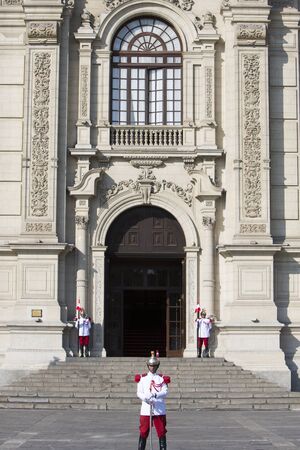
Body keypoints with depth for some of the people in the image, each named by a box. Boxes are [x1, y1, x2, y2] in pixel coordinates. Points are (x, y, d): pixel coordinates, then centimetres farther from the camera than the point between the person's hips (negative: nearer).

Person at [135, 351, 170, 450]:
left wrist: (155, 395, -24)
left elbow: (165, 392, -5)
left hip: (159, 410, 0)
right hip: (146, 409, 0)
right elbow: (139, 393, 1)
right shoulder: (142, 378, 9)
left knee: (161, 432, 1)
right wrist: (146, 398, -19)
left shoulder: (162, 379, 7)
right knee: (143, 432, 3)